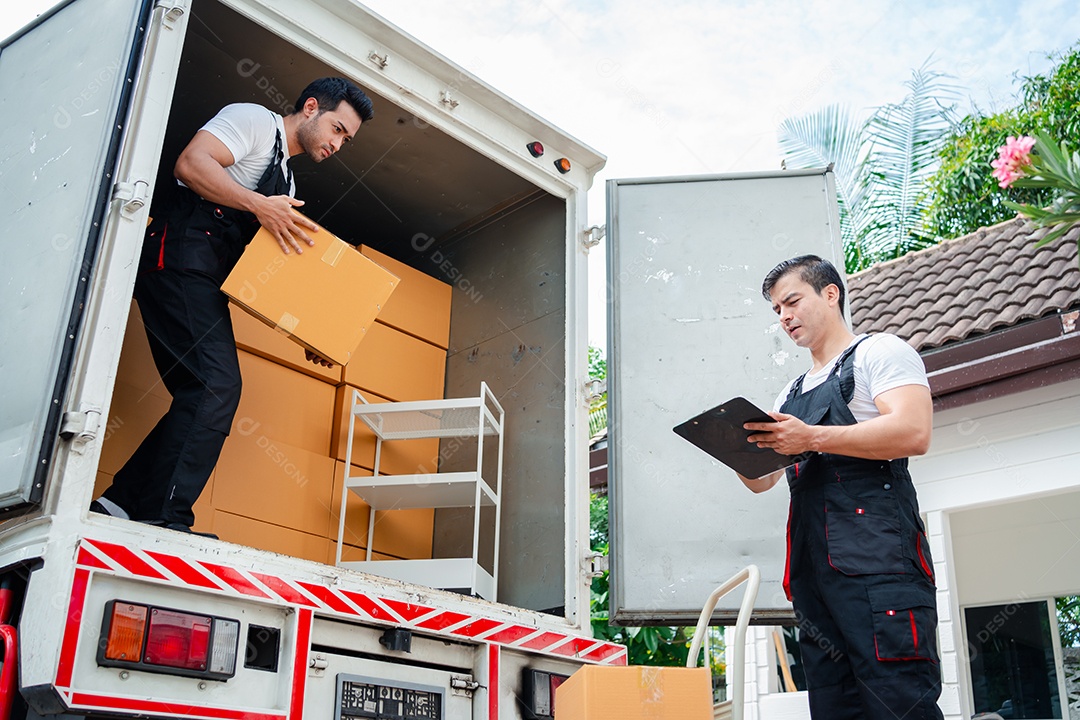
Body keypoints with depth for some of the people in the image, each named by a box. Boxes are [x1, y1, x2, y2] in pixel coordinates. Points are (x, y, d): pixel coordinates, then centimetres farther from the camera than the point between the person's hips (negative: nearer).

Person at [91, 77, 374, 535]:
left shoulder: (284, 178, 29)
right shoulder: (255, 120, 3)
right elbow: (191, 163, -14)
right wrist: (260, 205, -17)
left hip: (204, 281, 10)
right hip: (180, 256, -10)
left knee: (203, 396, 1)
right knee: (217, 386, -19)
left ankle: (119, 504, 1)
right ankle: (164, 517, -20)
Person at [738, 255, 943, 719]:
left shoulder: (879, 352, 7)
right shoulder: (792, 394, 28)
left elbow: (913, 432, -11)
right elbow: (761, 480, 26)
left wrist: (812, 438, -18)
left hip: (876, 554, -7)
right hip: (812, 567, 7)